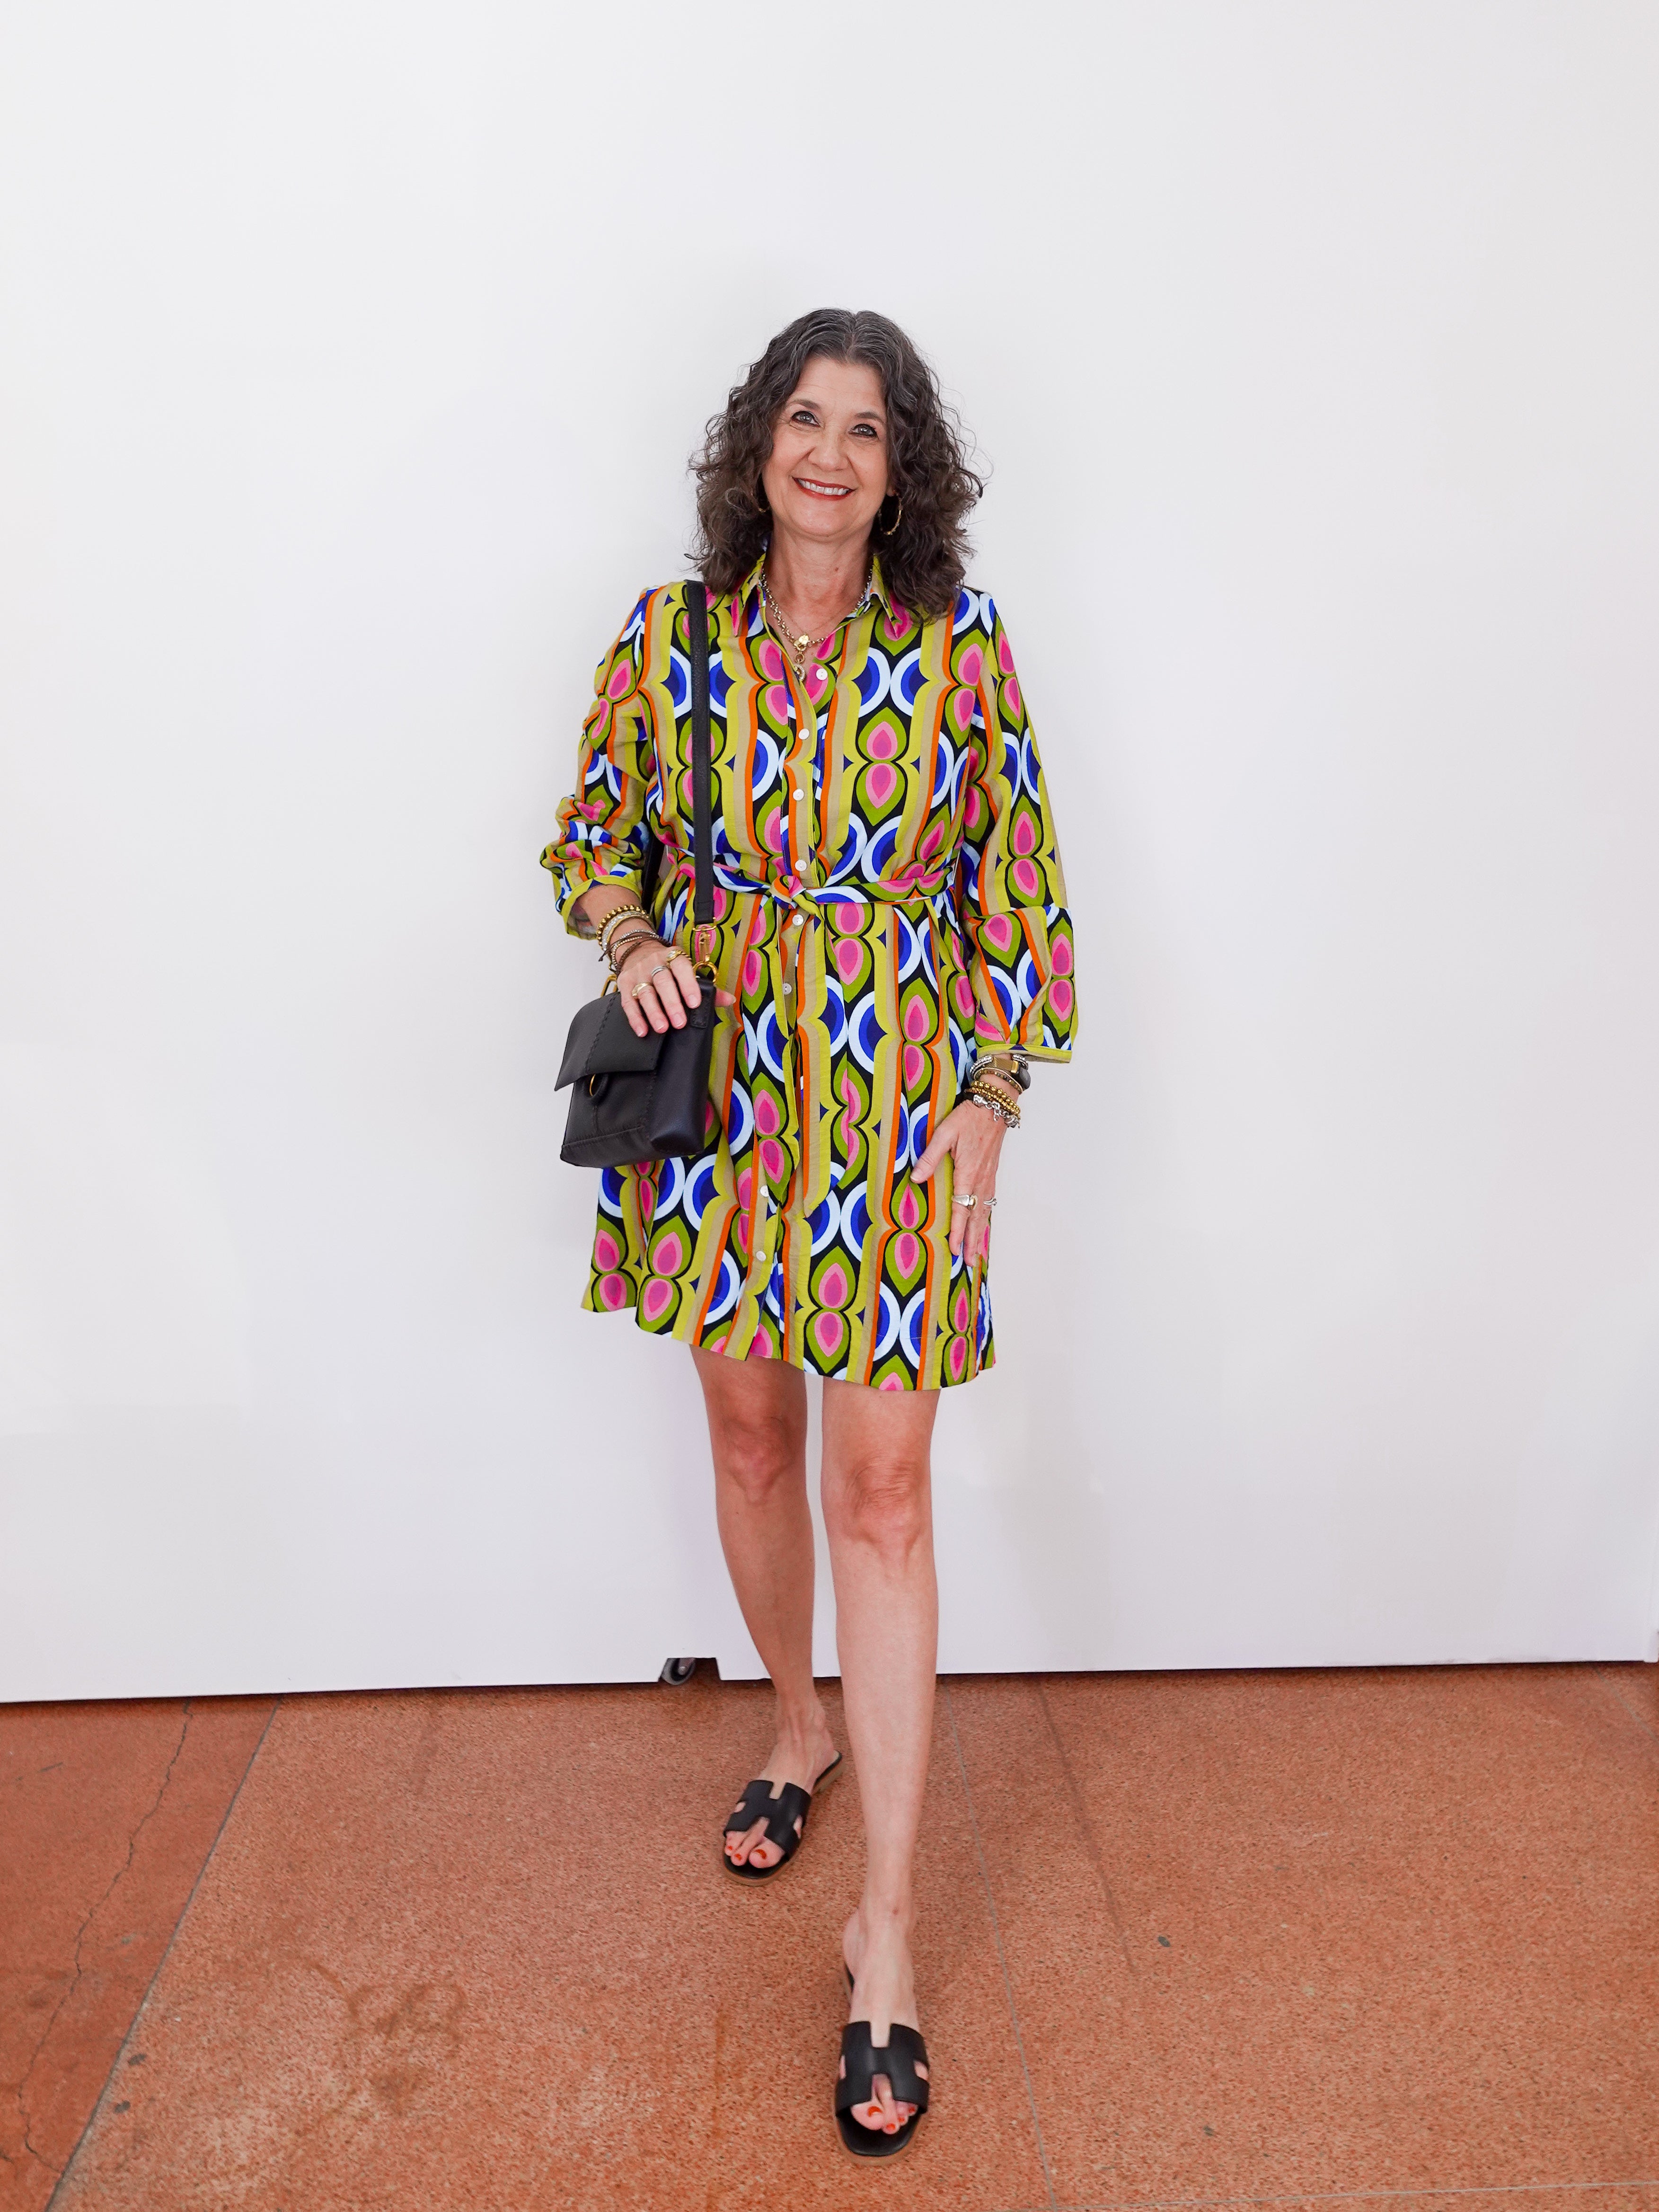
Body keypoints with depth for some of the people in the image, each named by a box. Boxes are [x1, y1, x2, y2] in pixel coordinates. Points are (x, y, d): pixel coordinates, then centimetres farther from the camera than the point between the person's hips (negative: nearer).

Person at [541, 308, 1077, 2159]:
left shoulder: (960, 646, -2)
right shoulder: (668, 636, 2)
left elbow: (1010, 885, 1)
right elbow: (594, 836, 12)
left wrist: (991, 1101, -4)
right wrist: (631, 940, -10)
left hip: (896, 1091, -2)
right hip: (720, 1084, 3)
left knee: (882, 1491, -2)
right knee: (750, 1441, 15)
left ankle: (886, 1926, 10)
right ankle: (800, 1728, 43)